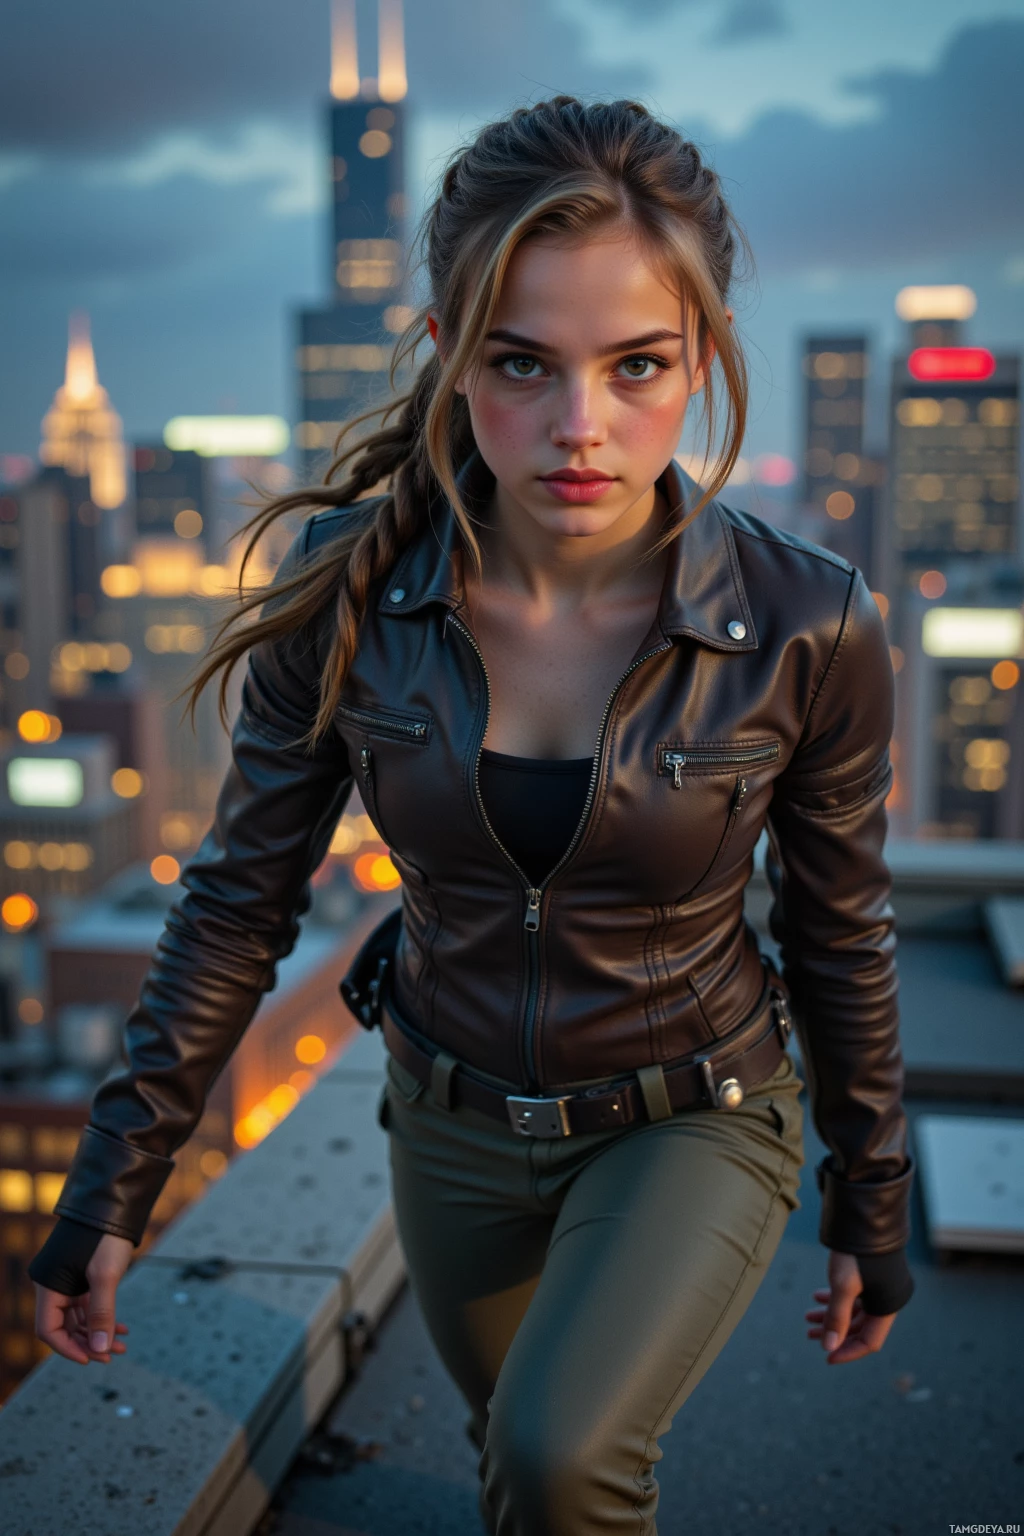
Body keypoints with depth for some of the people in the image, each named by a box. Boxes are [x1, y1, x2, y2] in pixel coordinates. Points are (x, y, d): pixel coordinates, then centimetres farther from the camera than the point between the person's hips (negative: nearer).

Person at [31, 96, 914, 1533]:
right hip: (453, 1122, 3)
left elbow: (842, 938, -8)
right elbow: (242, 897, -9)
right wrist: (113, 1185, -7)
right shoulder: (350, 585, -20)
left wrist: (871, 1205, 3)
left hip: (692, 1121, -2)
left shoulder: (807, 626, -23)